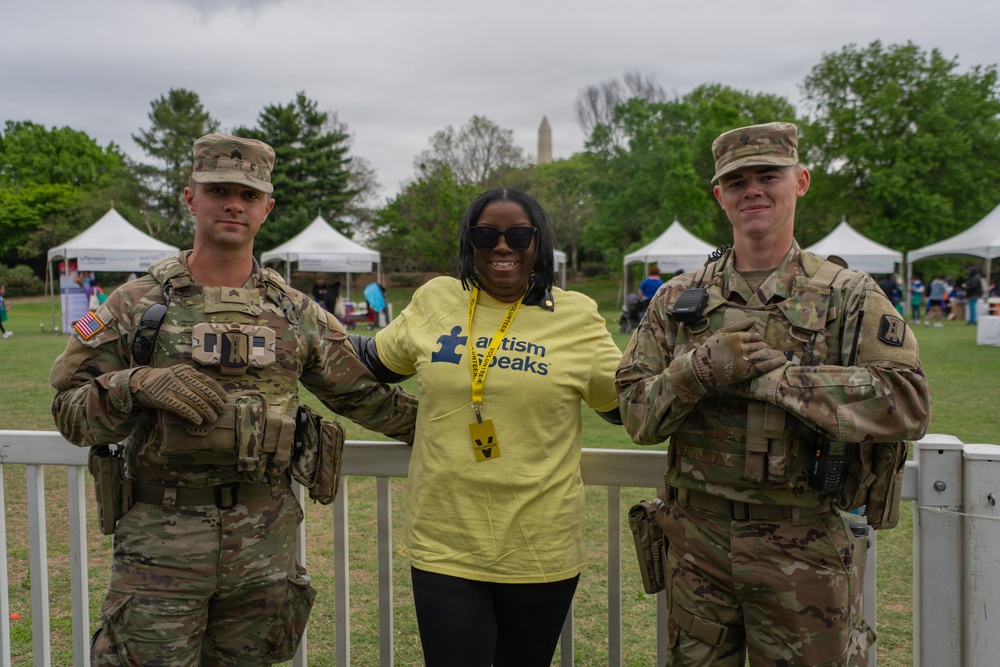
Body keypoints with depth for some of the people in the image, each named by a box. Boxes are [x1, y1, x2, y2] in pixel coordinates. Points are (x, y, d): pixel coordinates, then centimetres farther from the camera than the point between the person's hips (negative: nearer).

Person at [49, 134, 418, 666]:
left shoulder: (296, 314, 6)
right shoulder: (136, 305, -1)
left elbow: (363, 395, 13)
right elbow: (71, 413, -1)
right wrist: (137, 385, -19)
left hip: (266, 544, 2)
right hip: (160, 540, -2)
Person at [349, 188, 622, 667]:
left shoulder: (576, 316, -2)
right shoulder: (434, 301, 3)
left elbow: (627, 402, 5)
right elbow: (376, 361, 19)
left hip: (541, 550, 0)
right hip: (444, 545, 0)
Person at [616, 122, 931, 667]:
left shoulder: (849, 295, -1)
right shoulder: (678, 300, 5)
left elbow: (908, 404, -15)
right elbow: (636, 414, 1)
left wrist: (773, 373, -20)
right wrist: (699, 369, -18)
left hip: (805, 551, -2)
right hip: (697, 544, 3)